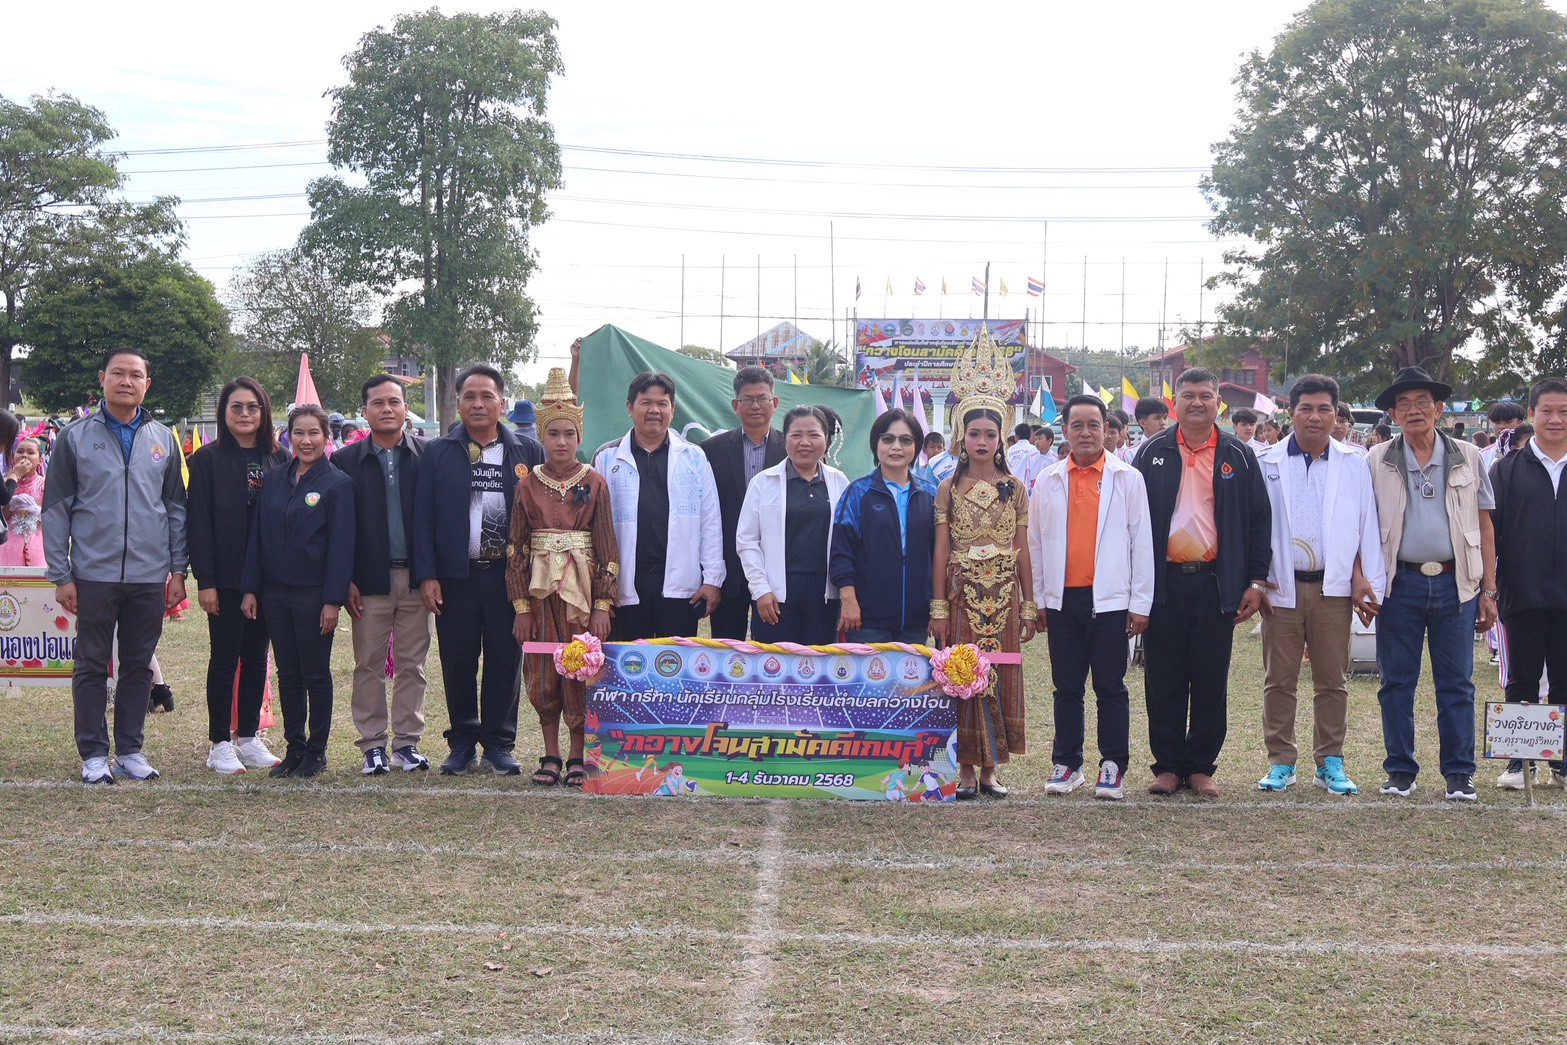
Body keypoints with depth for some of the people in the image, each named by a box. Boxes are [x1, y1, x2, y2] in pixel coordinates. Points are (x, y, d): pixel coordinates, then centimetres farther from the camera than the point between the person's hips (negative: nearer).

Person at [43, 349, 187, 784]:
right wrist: (61, 576, -5)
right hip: (94, 575, -2)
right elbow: (56, 510, 0)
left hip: (150, 576, 2)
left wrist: (178, 569, 5)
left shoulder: (163, 440, 8)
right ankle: (94, 753, 12)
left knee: (139, 666, 8)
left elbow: (176, 508, 12)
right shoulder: (75, 437, 0)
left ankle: (130, 749, 18)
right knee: (92, 666, 4)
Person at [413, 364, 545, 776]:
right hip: (455, 576, 0)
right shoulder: (437, 452, 6)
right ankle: (463, 744, 16)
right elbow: (423, 517, 4)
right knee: (457, 664, 5)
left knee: (505, 662, 4)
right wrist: (426, 575, -5)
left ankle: (499, 745, 14)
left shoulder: (528, 451, 6)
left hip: (508, 576, 0)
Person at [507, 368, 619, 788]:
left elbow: (607, 548, 0)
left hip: (582, 587, -1)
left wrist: (602, 604, -6)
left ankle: (578, 757, 10)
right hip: (540, 590, 1)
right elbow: (517, 549, 5)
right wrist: (521, 606, -1)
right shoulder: (528, 486, 4)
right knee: (542, 673, 4)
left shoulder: (594, 484, 1)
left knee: (580, 673, -1)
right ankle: (551, 755, 15)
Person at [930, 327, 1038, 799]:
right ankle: (966, 769, 4)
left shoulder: (1015, 489, 6)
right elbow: (941, 552, 1)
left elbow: (1022, 551, 7)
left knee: (1000, 677, 2)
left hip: (1004, 593, 1)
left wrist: (1029, 605, 4)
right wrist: (938, 608, -4)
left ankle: (990, 769, 9)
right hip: (963, 592, -1)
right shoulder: (948, 489, 3)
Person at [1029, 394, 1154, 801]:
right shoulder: (1048, 482, 8)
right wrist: (1036, 600, 8)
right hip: (1062, 599, 2)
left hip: (1110, 599, -2)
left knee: (1111, 687, 3)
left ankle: (1113, 767, 9)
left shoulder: (1128, 479, 2)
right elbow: (1036, 543, 11)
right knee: (1066, 687, 8)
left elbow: (1141, 542, 0)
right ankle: (1067, 764, 16)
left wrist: (1140, 603, -4)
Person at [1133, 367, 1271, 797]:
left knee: (1211, 682, 4)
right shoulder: (1152, 454, 6)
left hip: (1215, 583, 0)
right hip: (1163, 582, 0)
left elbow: (1258, 520, 7)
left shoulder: (1238, 456, 6)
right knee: (1164, 681, 4)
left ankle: (1201, 766, 14)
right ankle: (1168, 766, 13)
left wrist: (1256, 582, 0)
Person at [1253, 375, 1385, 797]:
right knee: (1279, 679, 3)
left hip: (1333, 588, 1)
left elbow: (1365, 529, 7)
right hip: (1282, 587, -1)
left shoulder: (1353, 466, 7)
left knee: (1332, 680, 5)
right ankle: (1281, 762, 11)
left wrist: (1364, 579, -1)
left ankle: (1331, 763, 14)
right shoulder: (1267, 464, 4)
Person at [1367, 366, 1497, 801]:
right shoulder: (1378, 462, 5)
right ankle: (1400, 770, 14)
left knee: (1457, 683, 3)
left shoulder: (1467, 458, 7)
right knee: (1397, 682, 4)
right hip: (1400, 582, 0)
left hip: (1455, 584, 0)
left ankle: (1459, 772, 11)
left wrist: (1489, 591, 2)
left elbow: (1484, 527, 7)